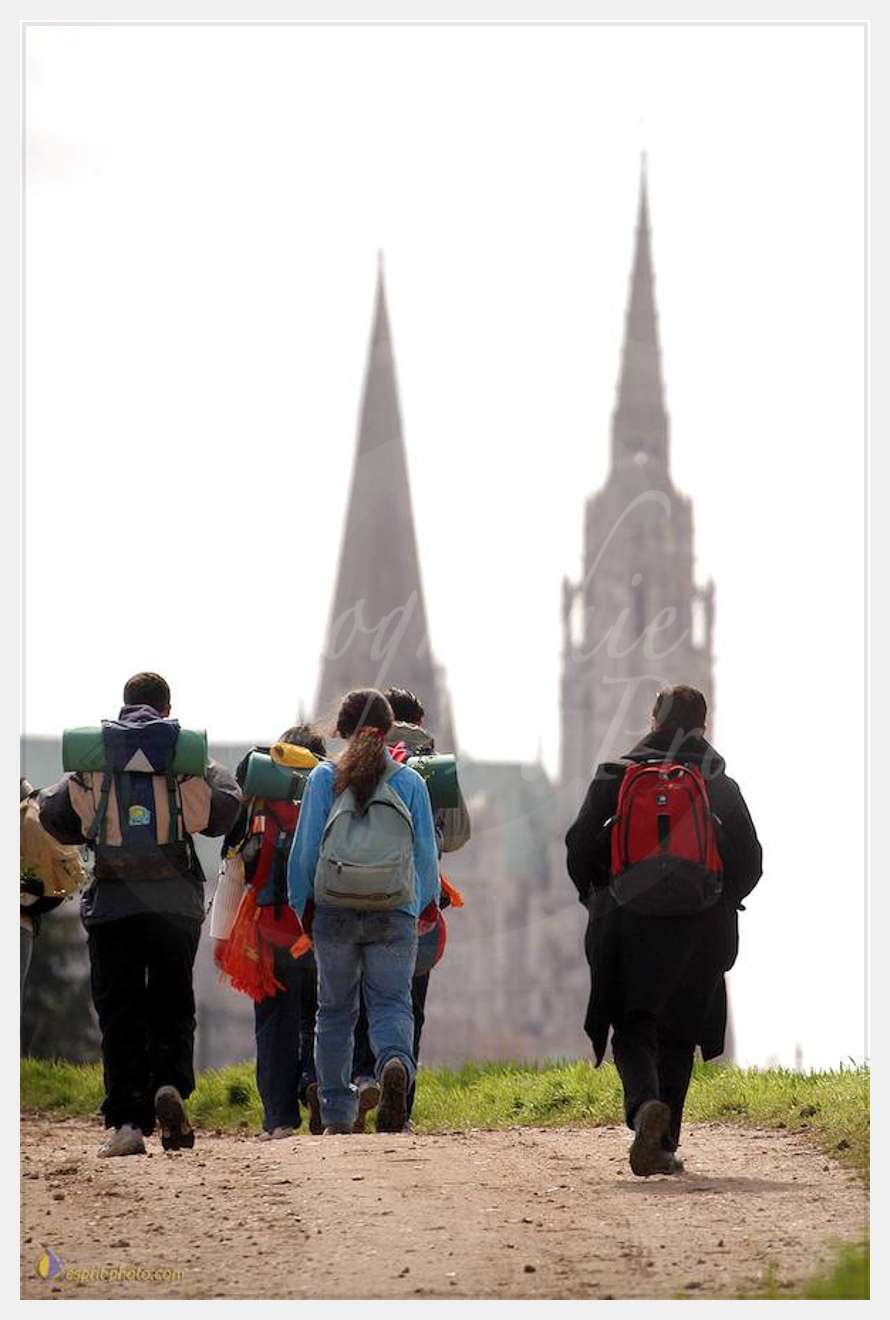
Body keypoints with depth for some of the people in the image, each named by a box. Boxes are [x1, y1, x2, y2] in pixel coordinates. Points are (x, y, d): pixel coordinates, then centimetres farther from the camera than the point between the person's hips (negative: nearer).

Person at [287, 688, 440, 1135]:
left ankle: (336, 1115, 11)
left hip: (334, 912, 0)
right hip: (394, 915, 0)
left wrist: (301, 908, 12)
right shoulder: (410, 782, 3)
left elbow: (304, 850, 1)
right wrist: (422, 906, 20)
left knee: (335, 1011, 12)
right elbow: (426, 855, 6)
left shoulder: (324, 778, 1)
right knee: (391, 1003, 2)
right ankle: (396, 1064, -32)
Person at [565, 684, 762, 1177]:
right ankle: (664, 1145, 9)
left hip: (630, 922, -1)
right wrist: (722, 903, 18)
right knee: (677, 1035, 13)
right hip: (699, 929, 1)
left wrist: (596, 898, 15)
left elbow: (580, 849, -2)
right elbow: (749, 860, 1)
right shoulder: (719, 785, 3)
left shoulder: (616, 776, 1)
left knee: (633, 1029, 4)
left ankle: (646, 1105, -26)